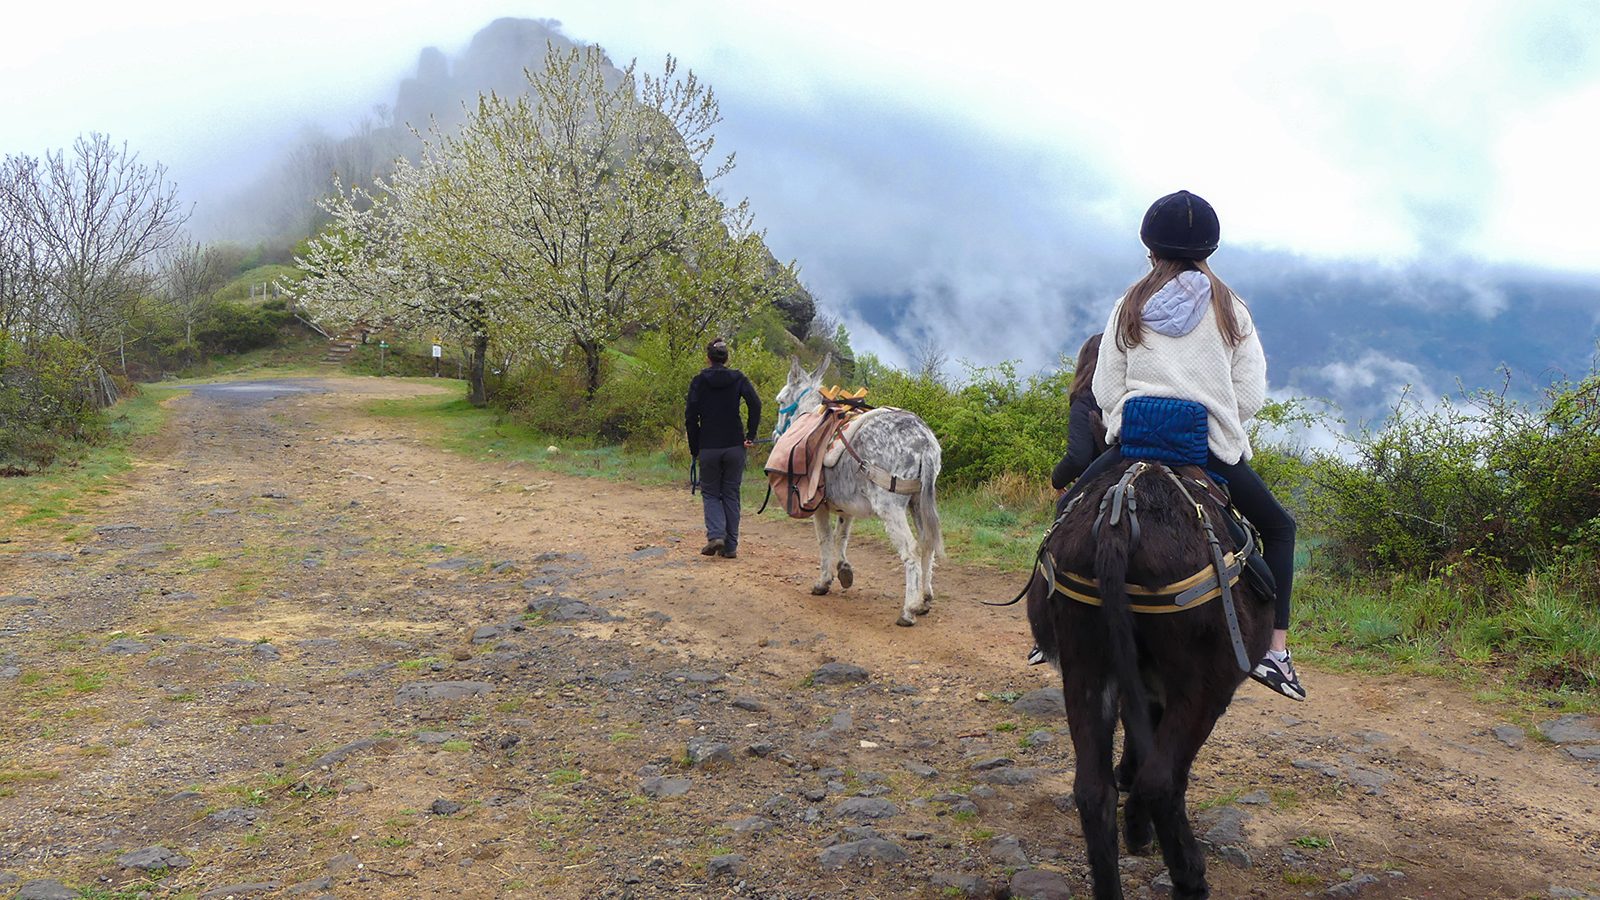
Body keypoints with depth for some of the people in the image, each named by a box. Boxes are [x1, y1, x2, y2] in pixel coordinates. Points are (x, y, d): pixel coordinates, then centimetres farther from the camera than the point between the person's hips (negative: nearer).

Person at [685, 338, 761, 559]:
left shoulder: (699, 381, 0)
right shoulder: (738, 378, 3)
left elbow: (690, 416, -5)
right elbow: (755, 404, -11)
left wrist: (694, 448, 2)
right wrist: (750, 436, -6)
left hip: (708, 448, -1)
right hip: (734, 446, 1)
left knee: (710, 492, 12)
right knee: (731, 494, 10)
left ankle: (715, 535, -10)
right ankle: (730, 546, 10)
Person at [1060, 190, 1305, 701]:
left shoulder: (1130, 307, 7)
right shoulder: (1230, 310, 5)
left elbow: (1105, 388, 4)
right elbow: (1251, 395, 1)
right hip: (1215, 448, 0)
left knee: (1070, 508, 24)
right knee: (1279, 529, 18)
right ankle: (1276, 650, 6)